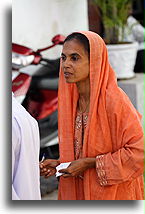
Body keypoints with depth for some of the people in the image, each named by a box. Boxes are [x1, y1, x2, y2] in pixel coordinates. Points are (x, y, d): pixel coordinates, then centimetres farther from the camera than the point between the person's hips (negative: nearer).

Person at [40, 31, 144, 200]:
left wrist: (89, 163, -19)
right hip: (77, 191, 6)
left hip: (112, 192, -6)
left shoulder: (114, 100, -20)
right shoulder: (71, 100, 2)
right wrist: (60, 163, -4)